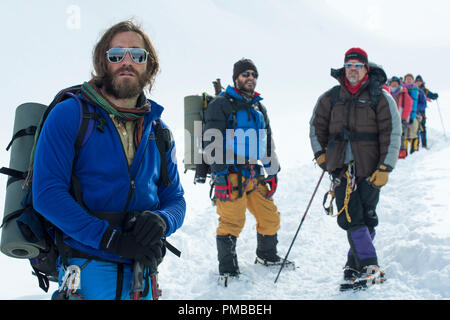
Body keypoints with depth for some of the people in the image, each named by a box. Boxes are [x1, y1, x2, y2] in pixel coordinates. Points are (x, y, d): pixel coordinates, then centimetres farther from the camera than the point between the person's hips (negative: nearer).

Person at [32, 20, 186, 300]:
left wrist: (161, 221, -15)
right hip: (87, 270, -5)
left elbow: (175, 199, 10)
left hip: (141, 271, 5)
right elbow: (47, 193, -15)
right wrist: (113, 240, -22)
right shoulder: (69, 114, -6)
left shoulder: (159, 130, 9)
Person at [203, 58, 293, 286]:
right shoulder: (220, 105, -2)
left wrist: (272, 171, 20)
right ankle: (227, 269, 5)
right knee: (232, 221, -9)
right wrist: (219, 174, -16)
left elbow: (268, 143, 26)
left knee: (270, 217, 10)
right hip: (231, 174, -7)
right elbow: (212, 142, -9)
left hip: (254, 174, 7)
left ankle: (266, 255, 33)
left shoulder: (258, 108, 19)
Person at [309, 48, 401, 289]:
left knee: (366, 217, 0)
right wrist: (320, 154, 11)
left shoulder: (380, 97, 0)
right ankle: (370, 266, -5)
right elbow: (316, 125, 21)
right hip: (341, 167, 2)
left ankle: (357, 263, 13)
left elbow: (392, 133, -1)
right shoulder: (331, 98, 9)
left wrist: (385, 168, -7)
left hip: (369, 168, -2)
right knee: (349, 217, -8)